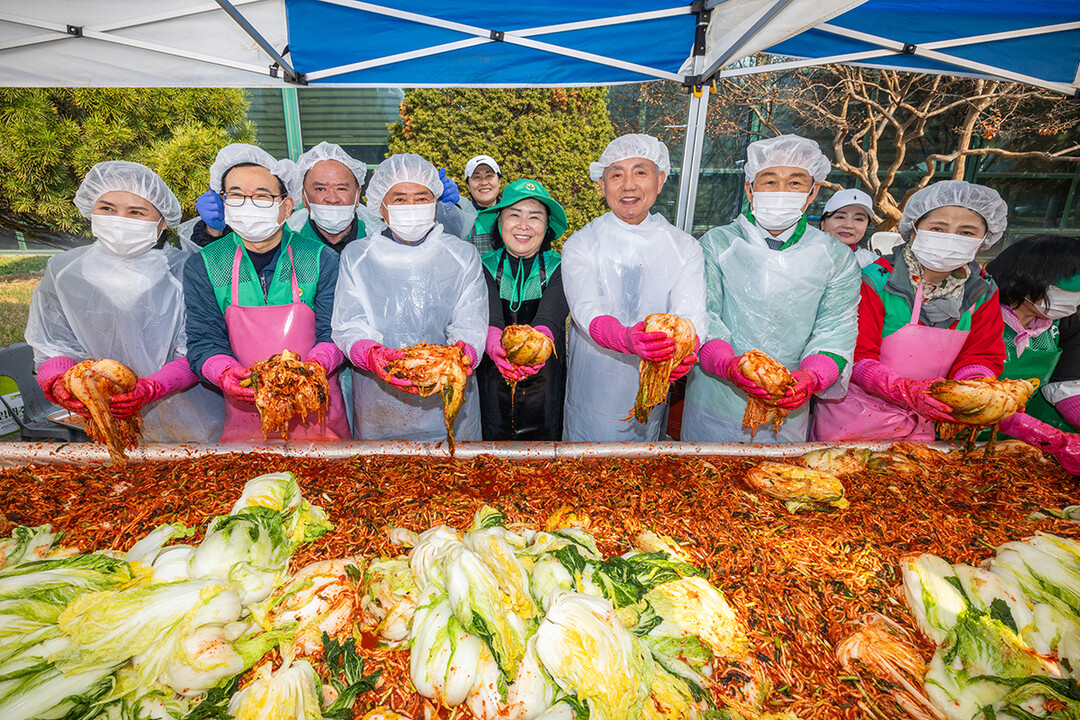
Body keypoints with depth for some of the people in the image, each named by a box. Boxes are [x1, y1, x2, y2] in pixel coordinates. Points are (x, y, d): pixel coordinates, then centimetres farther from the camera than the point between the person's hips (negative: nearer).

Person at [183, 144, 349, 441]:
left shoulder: (322, 260, -2)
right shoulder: (201, 268, 3)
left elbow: (334, 333, -6)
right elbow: (204, 341, 0)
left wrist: (313, 366, -25)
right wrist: (225, 373, -21)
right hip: (243, 408, 1)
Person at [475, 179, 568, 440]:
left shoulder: (558, 267, -1)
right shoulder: (485, 266, 0)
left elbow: (552, 313, -22)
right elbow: (488, 312, -19)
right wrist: (495, 343, -42)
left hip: (544, 386, 0)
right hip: (493, 387, 1)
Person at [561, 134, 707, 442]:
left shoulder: (685, 247, -1)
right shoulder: (580, 244, -6)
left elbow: (690, 312, -14)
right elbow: (586, 310, -23)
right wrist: (626, 338, -44)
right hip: (592, 396, -1)